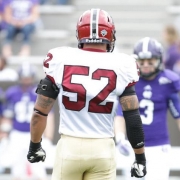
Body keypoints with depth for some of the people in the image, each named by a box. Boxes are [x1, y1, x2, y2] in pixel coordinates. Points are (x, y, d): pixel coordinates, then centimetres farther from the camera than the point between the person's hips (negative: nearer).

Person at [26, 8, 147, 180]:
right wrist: (140, 158, 6)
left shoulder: (61, 61, -2)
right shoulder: (120, 67, -2)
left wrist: (34, 146, 16)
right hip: (103, 149, 0)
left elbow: (40, 112, 1)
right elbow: (132, 117, -3)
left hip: (69, 146, 0)